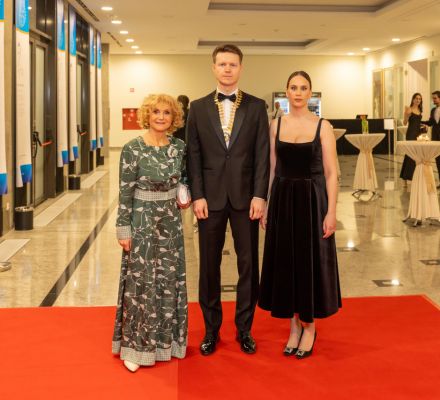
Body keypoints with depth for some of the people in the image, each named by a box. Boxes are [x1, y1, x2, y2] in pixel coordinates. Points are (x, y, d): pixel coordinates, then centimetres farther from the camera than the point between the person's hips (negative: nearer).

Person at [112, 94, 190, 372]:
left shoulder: (179, 147, 1)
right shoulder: (133, 149, -12)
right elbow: (125, 192, -10)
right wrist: (124, 230, -11)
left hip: (171, 221, 5)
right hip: (142, 221, -5)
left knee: (170, 281, 12)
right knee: (141, 282, 2)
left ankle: (165, 338, 28)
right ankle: (136, 345, 16)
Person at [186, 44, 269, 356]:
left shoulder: (256, 107, 4)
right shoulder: (199, 108, 5)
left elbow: (262, 154, -1)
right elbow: (194, 155, 2)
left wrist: (259, 195, -8)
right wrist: (197, 196, -6)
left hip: (245, 196, 0)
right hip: (210, 197, 0)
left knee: (248, 264, 7)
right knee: (209, 265, 7)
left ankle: (244, 328, 21)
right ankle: (211, 329, 20)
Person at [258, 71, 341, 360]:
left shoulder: (322, 126, -4)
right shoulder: (276, 125, 5)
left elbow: (331, 173, -6)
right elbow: (271, 169, 8)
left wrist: (331, 211, -12)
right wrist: (265, 205, 4)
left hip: (312, 200, -3)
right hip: (282, 200, 3)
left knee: (311, 261, 5)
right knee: (286, 261, 9)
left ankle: (309, 327, 22)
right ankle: (295, 325, 25)